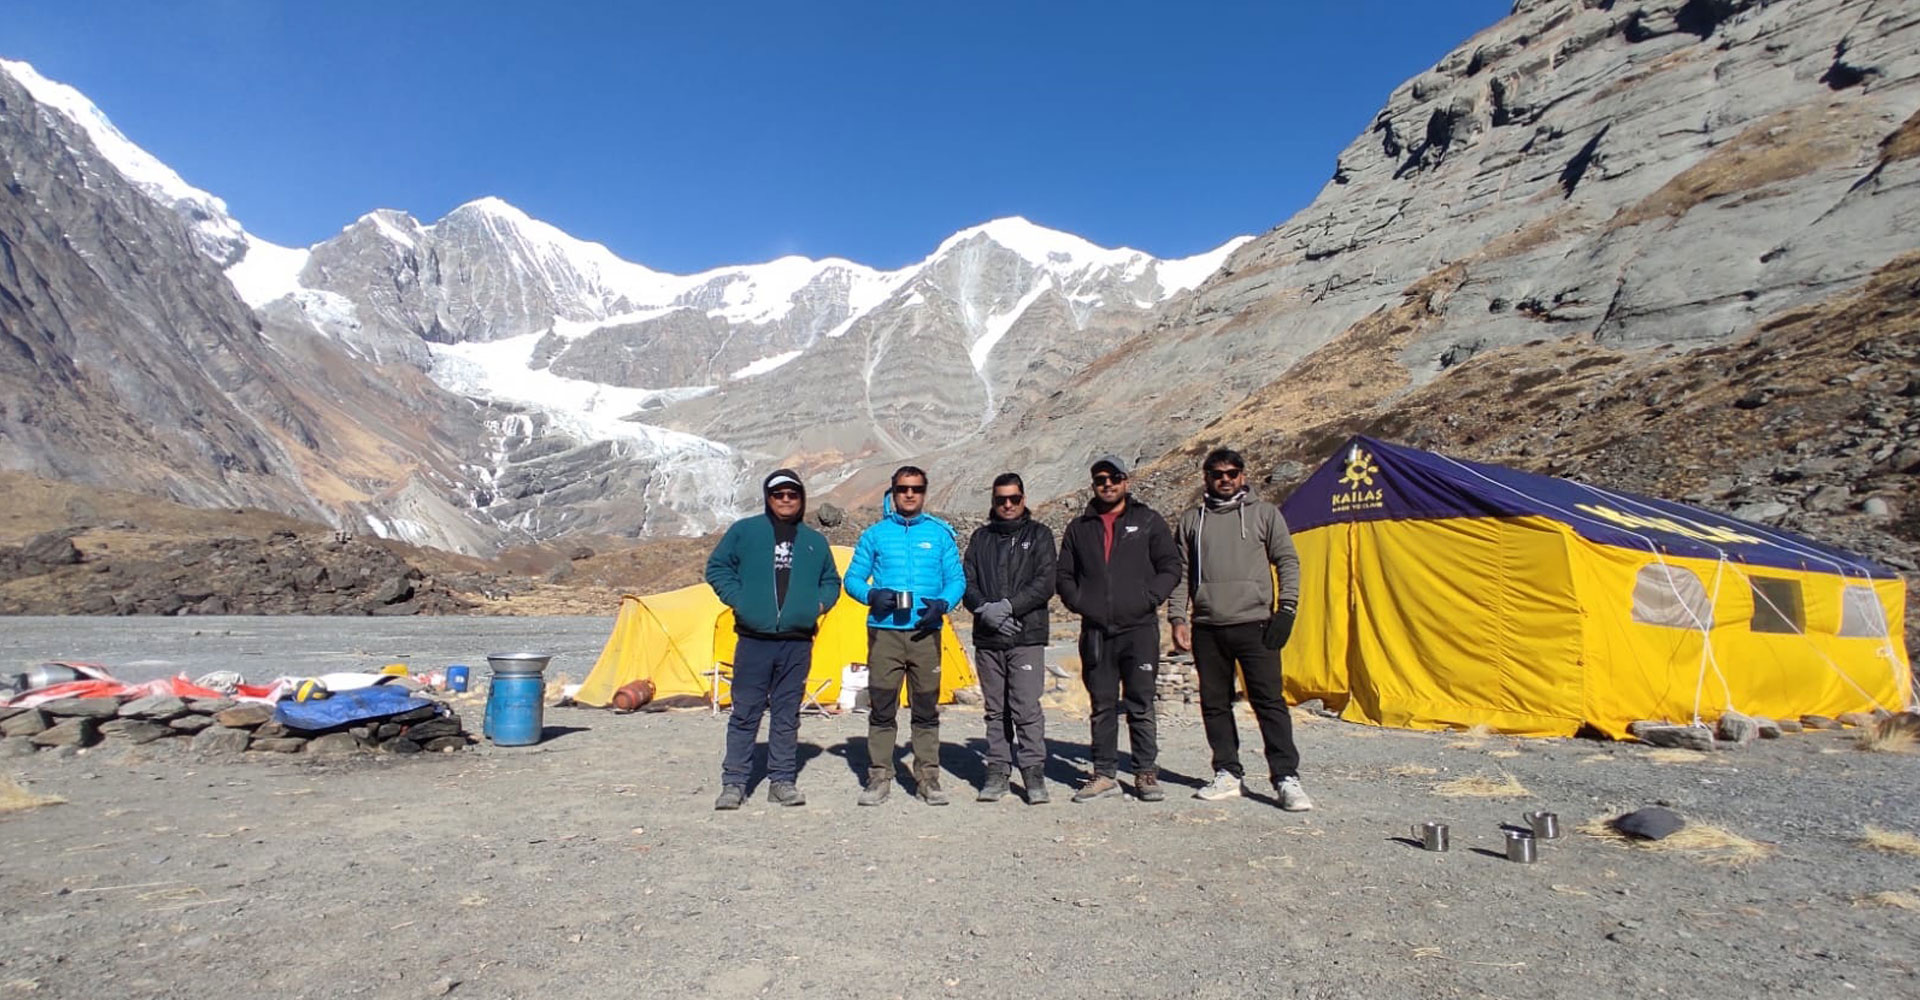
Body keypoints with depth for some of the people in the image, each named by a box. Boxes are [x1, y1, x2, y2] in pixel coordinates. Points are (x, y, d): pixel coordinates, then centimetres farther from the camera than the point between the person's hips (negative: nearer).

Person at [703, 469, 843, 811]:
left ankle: (782, 780, 18)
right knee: (745, 712, 2)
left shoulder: (815, 541, 14)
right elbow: (717, 567, 7)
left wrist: (818, 604, 5)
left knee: (787, 715, 8)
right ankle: (734, 782, 13)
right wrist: (737, 599, -5)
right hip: (754, 639, -2)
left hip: (798, 643, 2)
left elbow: (831, 581, 23)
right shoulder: (745, 531, 5)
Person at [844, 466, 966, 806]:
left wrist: (942, 603, -12)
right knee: (881, 709, 2)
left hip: (926, 632, 1)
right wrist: (871, 594, -12)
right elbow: (852, 578, 9)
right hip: (884, 631, 0)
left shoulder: (940, 534, 9)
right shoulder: (875, 534, 8)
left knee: (926, 710, 6)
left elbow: (957, 579, 8)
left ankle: (928, 778, 17)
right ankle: (879, 777, 13)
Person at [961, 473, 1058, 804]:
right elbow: (967, 582, 7)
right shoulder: (981, 537, 14)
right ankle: (997, 771, 19)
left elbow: (1045, 583, -5)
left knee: (1027, 708, -7)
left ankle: (1034, 772, 5)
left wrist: (1008, 607, -15)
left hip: (1026, 638, -3)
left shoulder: (1039, 534, 5)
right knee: (995, 710, 10)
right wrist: (984, 609, -12)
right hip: (987, 639, 3)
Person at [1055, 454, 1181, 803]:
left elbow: (1170, 567, 5)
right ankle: (1104, 774, 17)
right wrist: (1078, 602, 1)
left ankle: (1146, 773, 15)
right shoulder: (1079, 528, 13)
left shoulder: (1148, 521, 6)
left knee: (1141, 705, 2)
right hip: (1095, 631, 2)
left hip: (1139, 628, -2)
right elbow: (1065, 575, 18)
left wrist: (1149, 598, -8)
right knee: (1102, 706, 8)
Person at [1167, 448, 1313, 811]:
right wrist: (1177, 618, 2)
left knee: (1269, 701, -6)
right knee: (1214, 704, 7)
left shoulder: (1264, 513, 8)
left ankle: (1287, 778, 0)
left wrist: (1286, 608, -5)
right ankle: (1228, 773, 18)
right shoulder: (1192, 520, 13)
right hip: (1207, 628, 3)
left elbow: (1287, 562, 6)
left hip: (1254, 624, -3)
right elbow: (1180, 573, 12)